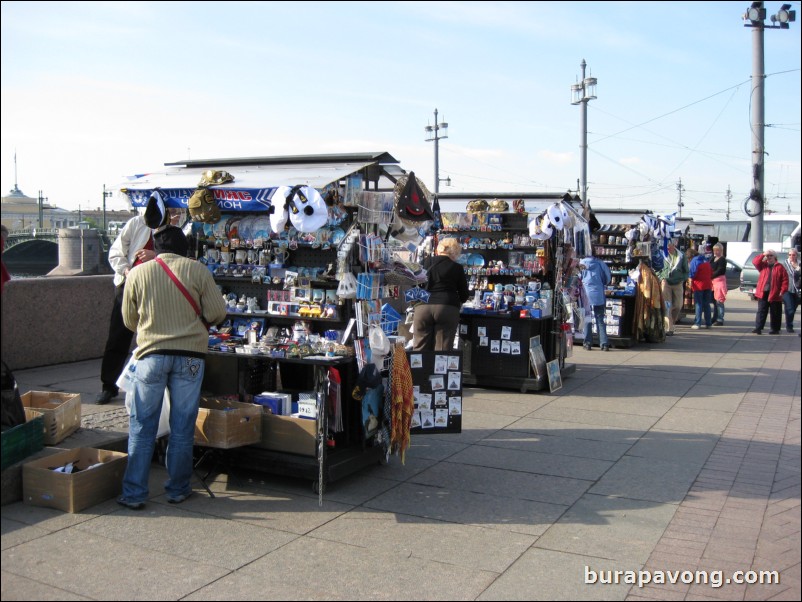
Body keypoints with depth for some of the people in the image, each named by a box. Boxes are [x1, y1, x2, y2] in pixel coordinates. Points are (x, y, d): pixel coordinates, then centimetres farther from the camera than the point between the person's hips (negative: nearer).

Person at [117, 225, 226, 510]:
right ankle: (178, 489, 19)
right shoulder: (197, 270, -1)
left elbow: (129, 320, 10)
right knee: (182, 427, 9)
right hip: (190, 355, 0)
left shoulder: (138, 273, 2)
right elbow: (217, 313, -1)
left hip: (151, 355, 0)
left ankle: (134, 494, 11)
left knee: (142, 426, 8)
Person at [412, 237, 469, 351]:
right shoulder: (457, 268, 8)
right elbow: (464, 295, 12)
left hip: (422, 307, 2)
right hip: (447, 309, -2)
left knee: (420, 350, 5)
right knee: (442, 351, -2)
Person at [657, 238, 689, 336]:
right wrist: (661, 278, -6)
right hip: (666, 283, -2)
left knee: (678, 306, 4)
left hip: (678, 284, 2)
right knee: (667, 306, -7)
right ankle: (669, 328, -7)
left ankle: (671, 323, 27)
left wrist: (682, 279, 0)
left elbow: (686, 270, 13)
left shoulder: (681, 256, 5)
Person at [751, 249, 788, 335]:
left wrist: (782, 291, -11)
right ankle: (758, 328, 1)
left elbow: (785, 280, -3)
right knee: (761, 311, 1)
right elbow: (755, 262, -6)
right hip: (763, 293, 2)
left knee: (775, 313, 6)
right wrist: (763, 255, -10)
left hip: (774, 294, -2)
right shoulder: (763, 265, 10)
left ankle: (775, 329, 13)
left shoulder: (779, 267, 0)